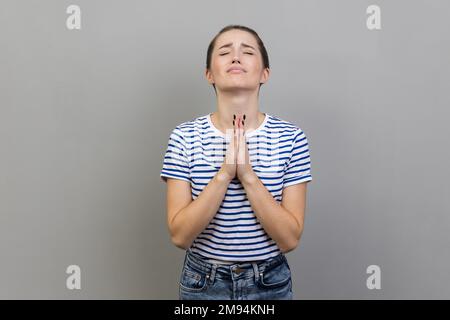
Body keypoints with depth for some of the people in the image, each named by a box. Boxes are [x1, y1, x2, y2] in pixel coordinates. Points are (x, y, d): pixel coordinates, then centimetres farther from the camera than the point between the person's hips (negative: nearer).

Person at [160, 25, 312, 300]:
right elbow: (180, 235, -14)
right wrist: (224, 174, -25)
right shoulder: (184, 137, -10)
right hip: (203, 283, 0)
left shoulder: (290, 138, -11)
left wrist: (248, 175, -25)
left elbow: (290, 239, -13)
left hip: (271, 284, 0)